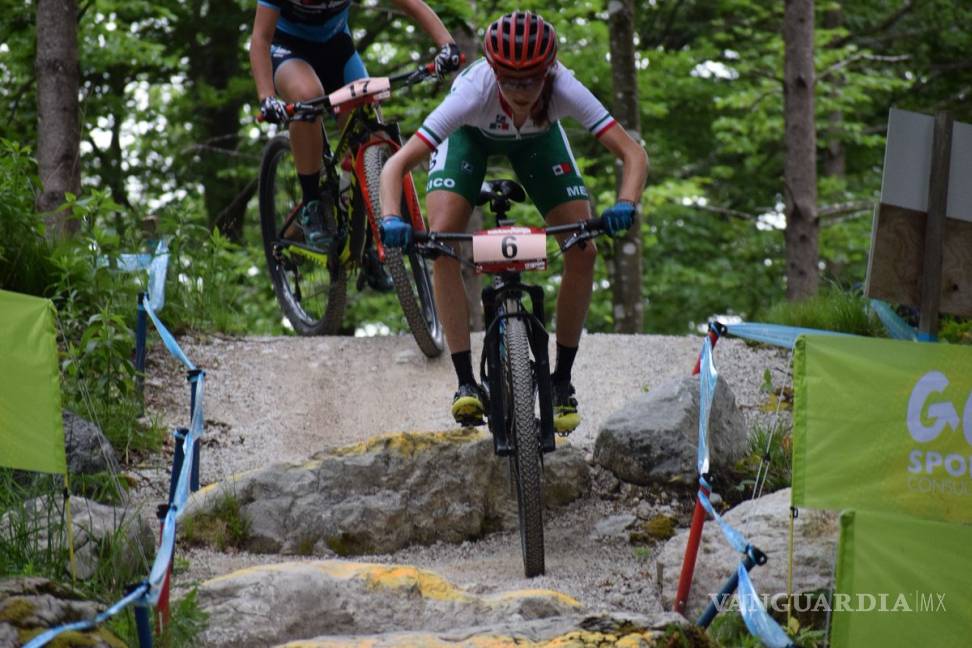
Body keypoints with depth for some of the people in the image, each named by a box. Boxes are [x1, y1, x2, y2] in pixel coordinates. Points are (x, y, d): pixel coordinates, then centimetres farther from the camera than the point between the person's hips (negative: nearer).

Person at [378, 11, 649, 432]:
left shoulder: (564, 90, -39)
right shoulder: (474, 93, -42)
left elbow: (633, 154, -38)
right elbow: (398, 164, -42)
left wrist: (626, 205, -57)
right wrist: (391, 218, -60)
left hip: (537, 137, 1)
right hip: (469, 134, -1)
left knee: (582, 252, -13)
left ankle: (562, 381, 3)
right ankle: (466, 382, -15)